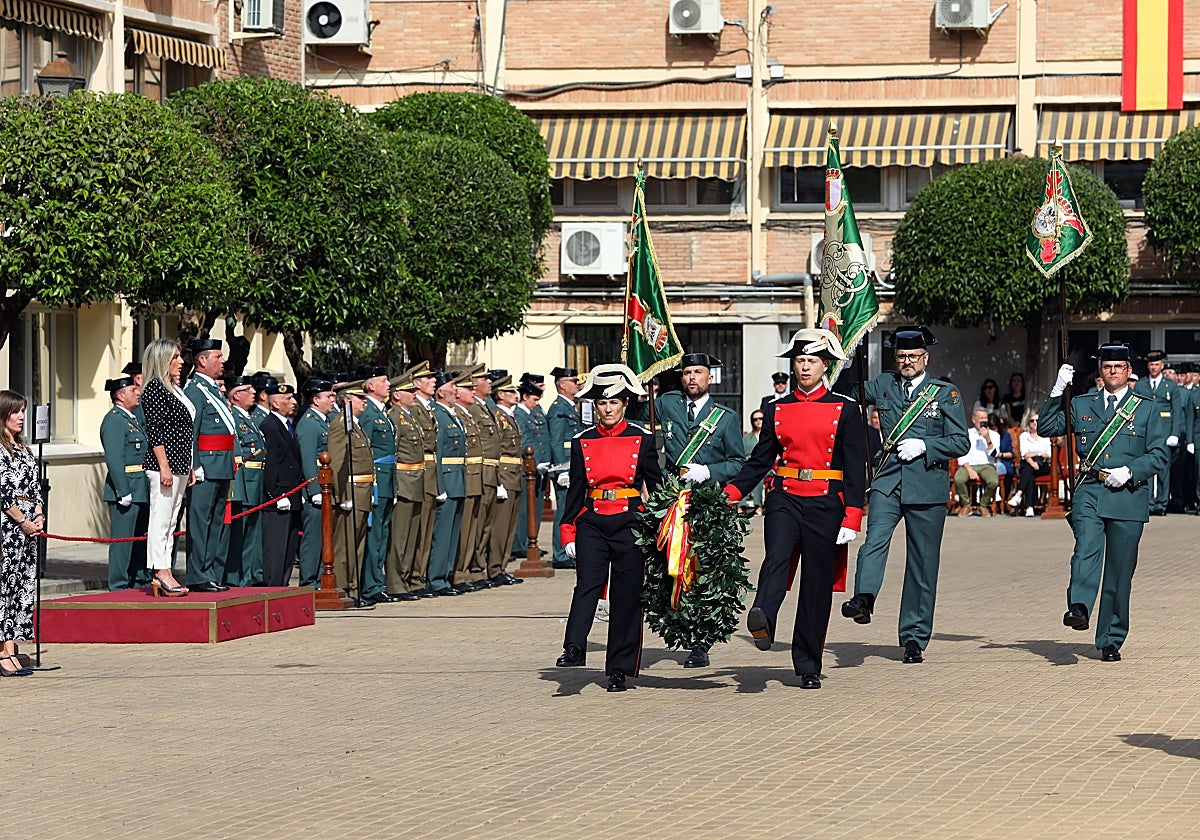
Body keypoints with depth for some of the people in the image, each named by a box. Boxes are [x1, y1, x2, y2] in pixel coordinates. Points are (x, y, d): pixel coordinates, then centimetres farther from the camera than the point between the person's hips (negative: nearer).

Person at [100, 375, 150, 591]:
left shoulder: (133, 418, 19)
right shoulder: (114, 420, -11)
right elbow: (114, 459, -18)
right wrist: (124, 492, -21)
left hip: (141, 490, 10)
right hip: (126, 487, -10)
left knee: (141, 538, 13)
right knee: (122, 538, -6)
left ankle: (140, 582, 20)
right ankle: (119, 587, -3)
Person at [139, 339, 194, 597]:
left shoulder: (175, 388, 18)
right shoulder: (155, 388, -11)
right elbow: (155, 431, -16)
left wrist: (190, 468, 21)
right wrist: (164, 466, -20)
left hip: (180, 465, 10)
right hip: (164, 462, -10)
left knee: (171, 520, 10)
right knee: (161, 518, -7)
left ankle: (163, 574, 12)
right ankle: (161, 573, -6)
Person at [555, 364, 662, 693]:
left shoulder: (641, 440, 4)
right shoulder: (583, 442, 8)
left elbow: (657, 485, 9)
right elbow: (575, 490, 10)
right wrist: (569, 533, 4)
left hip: (630, 523, -1)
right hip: (592, 523, 1)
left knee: (626, 596, 0)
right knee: (588, 582, -20)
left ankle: (619, 670, 5)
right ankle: (575, 648, -31)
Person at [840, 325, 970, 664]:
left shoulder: (945, 393, 7)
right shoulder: (883, 385, 13)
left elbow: (961, 442, 3)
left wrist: (923, 446, -10)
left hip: (927, 487, -1)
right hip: (887, 482, 1)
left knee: (922, 563, 3)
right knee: (875, 539, -26)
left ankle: (914, 638, 10)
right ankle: (863, 600, -44)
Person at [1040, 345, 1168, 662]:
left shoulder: (1147, 409, 11)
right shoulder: (1081, 405, 16)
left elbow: (1159, 455, 6)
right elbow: (1047, 427, 9)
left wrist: (1129, 471, -10)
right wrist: (1057, 391, -3)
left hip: (1128, 495, 0)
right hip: (1089, 493, 1)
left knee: (1120, 571, 1)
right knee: (1087, 547, -27)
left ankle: (1111, 641, 9)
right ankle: (1078, 607, -44)